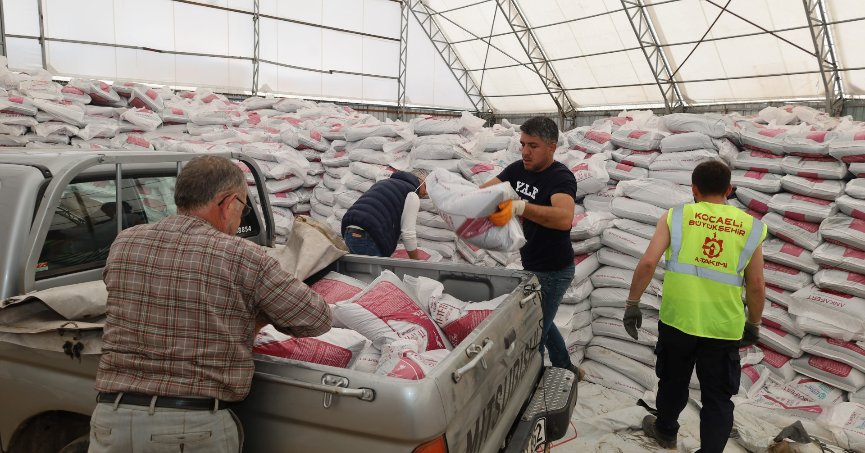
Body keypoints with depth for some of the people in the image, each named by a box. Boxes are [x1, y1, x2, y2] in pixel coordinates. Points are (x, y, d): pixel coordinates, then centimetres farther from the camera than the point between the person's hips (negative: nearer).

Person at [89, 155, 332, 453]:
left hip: (113, 418, 3)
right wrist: (260, 312, 14)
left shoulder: (123, 244, 1)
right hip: (196, 426, -3)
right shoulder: (244, 258, -12)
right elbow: (317, 320, -5)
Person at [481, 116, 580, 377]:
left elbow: (564, 219, -41)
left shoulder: (561, 177, -22)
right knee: (540, 323, 26)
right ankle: (566, 369, 46)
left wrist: (521, 207, -54)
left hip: (553, 272, -9)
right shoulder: (518, 169, 1)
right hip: (530, 265, 9)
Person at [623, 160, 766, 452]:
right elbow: (756, 286, 2)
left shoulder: (675, 217, -3)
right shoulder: (750, 227, 1)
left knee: (673, 382, 23)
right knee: (718, 398, 13)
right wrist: (754, 325, 16)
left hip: (677, 320, 1)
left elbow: (648, 263, -12)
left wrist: (632, 303, -3)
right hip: (724, 329, 0)